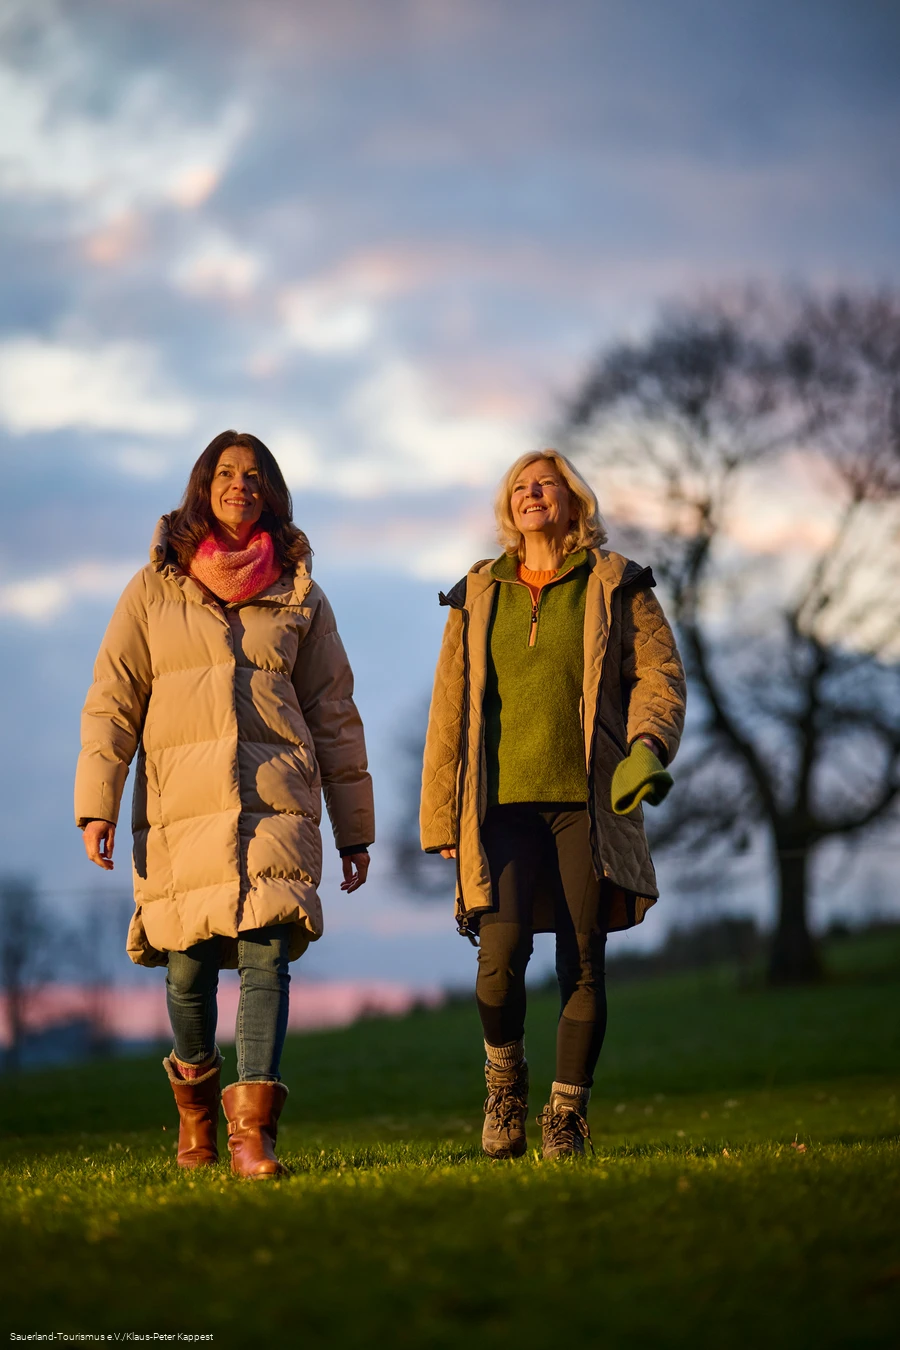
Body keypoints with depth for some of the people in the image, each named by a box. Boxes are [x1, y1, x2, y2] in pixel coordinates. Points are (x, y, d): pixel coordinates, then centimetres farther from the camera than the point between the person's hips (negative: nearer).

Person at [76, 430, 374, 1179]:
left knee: (267, 952, -15)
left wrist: (354, 830, 14)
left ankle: (253, 1128, -20)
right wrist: (97, 806, -5)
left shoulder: (299, 596, 13)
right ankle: (195, 1100, 29)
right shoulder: (154, 589, 10)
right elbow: (112, 702, 6)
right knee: (189, 965, 2)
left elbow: (334, 716, 15)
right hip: (180, 801, 0)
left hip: (276, 799, 0)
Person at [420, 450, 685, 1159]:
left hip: (589, 799, -1)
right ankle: (505, 1080, 12)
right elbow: (450, 709, 15)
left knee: (583, 964, -1)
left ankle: (568, 1114, 12)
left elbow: (660, 672, 4)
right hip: (504, 802, 1)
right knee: (501, 957, -15)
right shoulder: (478, 597, 15)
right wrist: (444, 818, 10)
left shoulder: (615, 586, 9)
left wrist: (646, 746, -17)